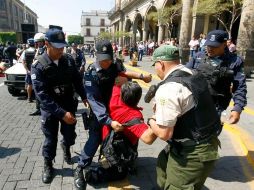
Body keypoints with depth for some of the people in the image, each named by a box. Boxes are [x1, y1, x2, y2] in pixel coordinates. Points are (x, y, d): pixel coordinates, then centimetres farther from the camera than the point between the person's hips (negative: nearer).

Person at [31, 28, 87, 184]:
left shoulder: (69, 60, -6)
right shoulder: (38, 65, -17)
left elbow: (77, 80, 6)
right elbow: (42, 95, -23)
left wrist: (84, 97, -7)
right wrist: (61, 113, -29)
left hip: (69, 106, 3)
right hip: (50, 110, -3)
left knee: (70, 135, 14)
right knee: (51, 140, 10)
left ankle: (66, 147, 50)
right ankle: (48, 166, 36)